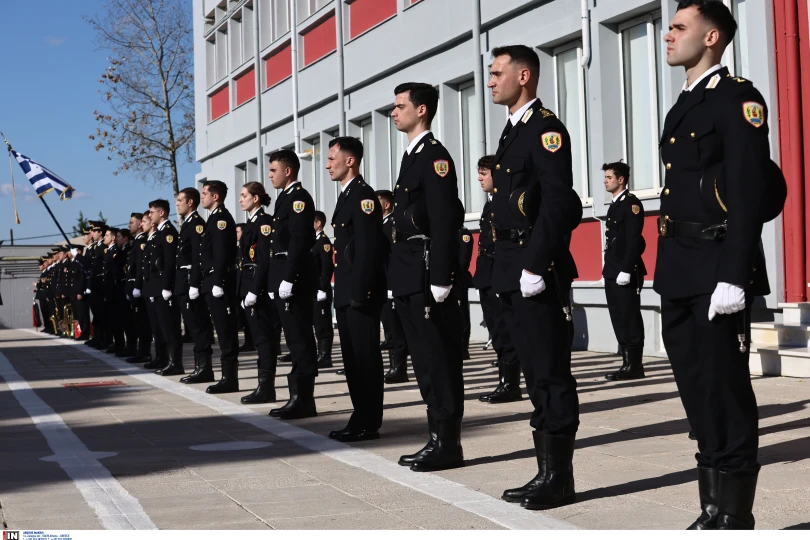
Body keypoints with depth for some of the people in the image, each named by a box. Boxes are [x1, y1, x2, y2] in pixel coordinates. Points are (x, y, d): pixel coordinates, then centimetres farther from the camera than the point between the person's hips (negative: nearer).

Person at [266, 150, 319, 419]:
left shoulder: (299, 197, -10)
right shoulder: (285, 198, 20)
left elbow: (299, 241, -20)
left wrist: (288, 279, -24)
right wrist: (275, 282, 19)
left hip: (295, 278, -10)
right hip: (284, 278, 10)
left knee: (301, 339, -7)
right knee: (295, 339, 12)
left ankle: (305, 400, -4)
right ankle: (298, 395, 16)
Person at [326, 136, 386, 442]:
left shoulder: (363, 195, -12)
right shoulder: (346, 196, 18)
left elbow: (368, 249, -20)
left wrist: (359, 294, -22)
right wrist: (343, 292, 17)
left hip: (361, 293, -10)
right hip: (346, 293, 10)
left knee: (366, 357, -4)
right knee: (352, 357, 12)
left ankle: (368, 424, 1)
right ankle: (360, 419, 19)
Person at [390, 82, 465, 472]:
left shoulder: (436, 156, -10)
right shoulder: (412, 156, 19)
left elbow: (444, 222, -18)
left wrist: (440, 280, -22)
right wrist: (400, 278, 17)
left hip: (427, 276, -10)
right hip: (409, 278, 10)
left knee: (440, 360, -5)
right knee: (425, 360, 12)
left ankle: (449, 446, 1)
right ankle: (437, 438, 19)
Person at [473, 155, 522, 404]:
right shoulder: (490, 204, 18)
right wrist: (481, 274, 17)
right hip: (488, 279, 10)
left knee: (506, 333, -4)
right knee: (498, 334, 12)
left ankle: (511, 385, 1)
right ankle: (505, 382, 17)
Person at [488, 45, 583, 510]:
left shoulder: (546, 128, -9)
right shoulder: (514, 132, 20)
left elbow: (558, 202, -18)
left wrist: (535, 266, -22)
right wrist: (508, 271, 17)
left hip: (539, 274, -10)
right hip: (514, 275, 10)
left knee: (552, 375, -4)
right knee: (537, 376, 12)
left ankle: (560, 479, 2)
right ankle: (547, 471, 18)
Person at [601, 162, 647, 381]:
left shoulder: (632, 203, -8)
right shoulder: (615, 205, 19)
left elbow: (633, 240, -16)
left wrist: (626, 270, -21)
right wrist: (610, 270, 15)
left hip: (626, 273, -9)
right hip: (612, 272, 9)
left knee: (630, 320, -5)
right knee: (619, 321, 9)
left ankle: (634, 366, -2)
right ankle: (628, 364, 13)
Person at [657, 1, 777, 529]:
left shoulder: (738, 98, -6)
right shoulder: (682, 108, 21)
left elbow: (749, 194, -15)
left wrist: (733, 278, -22)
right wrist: (669, 271, 17)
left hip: (718, 272, -9)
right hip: (680, 276, 9)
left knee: (726, 394, -4)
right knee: (698, 394, 11)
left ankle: (735, 516, 4)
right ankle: (714, 509, 19)